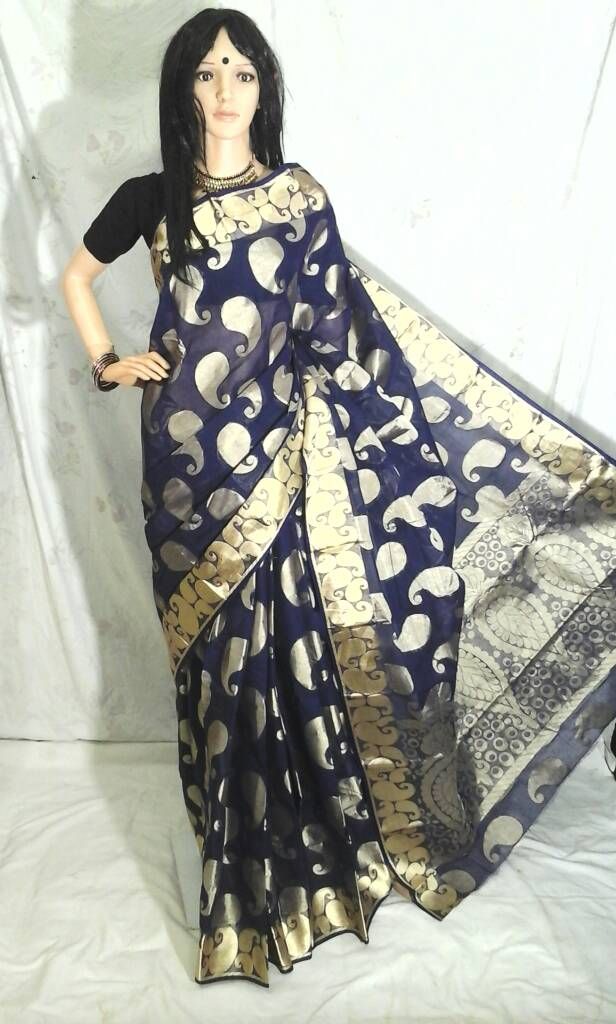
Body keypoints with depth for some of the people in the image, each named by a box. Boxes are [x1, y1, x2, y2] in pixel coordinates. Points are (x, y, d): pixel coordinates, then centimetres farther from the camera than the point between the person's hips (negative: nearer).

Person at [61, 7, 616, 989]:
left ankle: (307, 833, 28)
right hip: (191, 456, 1)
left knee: (292, 637, 4)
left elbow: (339, 332, 2)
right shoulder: (151, 198, 5)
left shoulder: (301, 198, 3)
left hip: (280, 450, -1)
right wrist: (106, 361, 8)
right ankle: (240, 852, 32)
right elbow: (77, 273, 20)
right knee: (219, 647, 9)